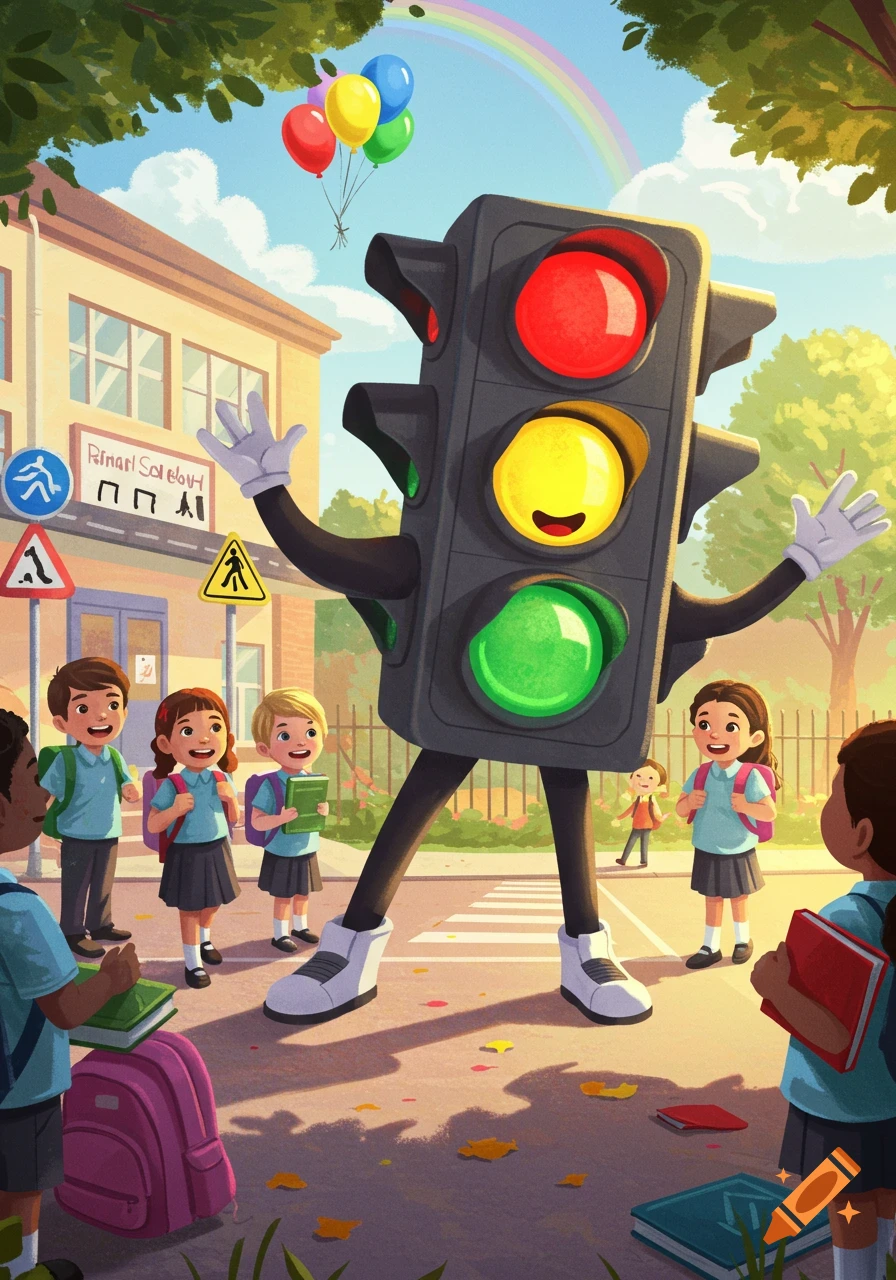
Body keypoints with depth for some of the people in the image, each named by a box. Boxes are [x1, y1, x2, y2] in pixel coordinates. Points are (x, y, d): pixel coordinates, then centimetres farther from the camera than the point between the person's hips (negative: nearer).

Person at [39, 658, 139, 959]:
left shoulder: (115, 758, -4)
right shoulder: (65, 760, -18)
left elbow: (128, 787, 4)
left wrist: (130, 790, -18)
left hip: (109, 836, 5)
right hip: (77, 838, -5)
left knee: (103, 885, 19)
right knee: (76, 887, 6)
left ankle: (100, 925, 35)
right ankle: (72, 933, 19)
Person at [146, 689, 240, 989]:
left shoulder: (222, 779, -5)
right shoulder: (172, 785, -17)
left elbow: (234, 818, 7)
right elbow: (152, 826, -12)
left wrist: (230, 799, -14)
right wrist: (175, 810, -28)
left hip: (216, 852, 5)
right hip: (187, 855, -4)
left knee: (211, 904, 21)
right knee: (190, 909, 4)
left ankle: (204, 941, 47)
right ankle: (192, 962, 18)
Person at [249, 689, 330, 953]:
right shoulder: (270, 785, -21)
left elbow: (319, 807, 5)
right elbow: (256, 821, -19)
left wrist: (324, 810, -17)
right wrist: (281, 818, -34)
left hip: (307, 852, 5)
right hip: (282, 855, -5)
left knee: (302, 893, 21)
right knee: (283, 896, 9)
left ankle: (300, 927, 39)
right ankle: (280, 934, 25)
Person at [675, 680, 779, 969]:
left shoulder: (751, 777, -18)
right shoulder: (699, 775, -6)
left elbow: (770, 812, -12)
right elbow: (680, 809, 4)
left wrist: (745, 806, -29)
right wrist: (690, 802, -18)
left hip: (738, 854, -3)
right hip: (707, 853, 3)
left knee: (738, 900, 15)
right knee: (712, 900, 13)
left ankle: (743, 940, 37)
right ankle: (711, 947, 25)